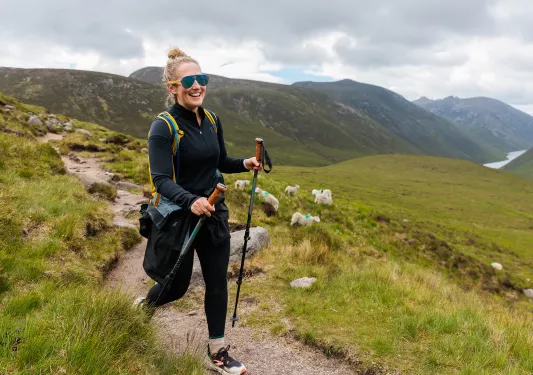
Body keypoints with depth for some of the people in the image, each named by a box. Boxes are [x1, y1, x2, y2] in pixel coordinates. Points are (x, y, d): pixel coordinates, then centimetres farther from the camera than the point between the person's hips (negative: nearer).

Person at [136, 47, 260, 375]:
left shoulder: (213, 120, 1)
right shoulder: (163, 128, -18)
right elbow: (160, 180, -24)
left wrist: (245, 164, -6)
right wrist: (191, 201, -42)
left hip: (213, 214, 5)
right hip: (178, 218, -5)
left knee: (218, 283, 9)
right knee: (177, 286, 12)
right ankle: (146, 304, 50)